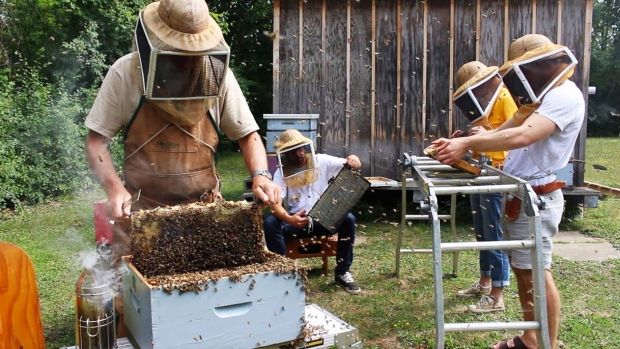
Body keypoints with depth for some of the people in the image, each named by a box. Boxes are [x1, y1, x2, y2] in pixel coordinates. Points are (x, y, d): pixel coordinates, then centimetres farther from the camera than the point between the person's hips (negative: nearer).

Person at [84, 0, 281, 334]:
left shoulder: (218, 74, -6)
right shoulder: (126, 73, -9)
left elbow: (247, 134, 2)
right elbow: (96, 140, -5)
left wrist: (260, 175, -16)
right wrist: (114, 187, -21)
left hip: (205, 207, 1)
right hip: (142, 207, -1)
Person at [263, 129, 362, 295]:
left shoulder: (321, 161, -1)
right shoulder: (281, 172, -5)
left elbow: (348, 164, -4)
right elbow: (276, 204, -18)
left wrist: (352, 159, -31)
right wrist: (288, 219, -40)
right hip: (295, 221, -1)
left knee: (348, 219, -27)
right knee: (270, 222, -29)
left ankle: (342, 273, -12)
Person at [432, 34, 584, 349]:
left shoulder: (565, 96, -14)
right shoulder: (541, 97, 19)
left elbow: (522, 136, -29)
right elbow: (501, 132, 11)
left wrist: (467, 144, -29)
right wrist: (458, 145, -4)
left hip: (536, 198, -10)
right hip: (517, 195, 10)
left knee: (537, 273, -2)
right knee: (522, 269, 15)